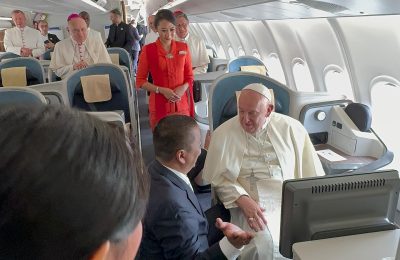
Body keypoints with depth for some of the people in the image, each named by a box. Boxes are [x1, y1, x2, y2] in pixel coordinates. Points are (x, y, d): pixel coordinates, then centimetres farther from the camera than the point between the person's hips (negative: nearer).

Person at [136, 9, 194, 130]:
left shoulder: (183, 48, 4)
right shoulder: (148, 50, -4)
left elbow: (189, 76, 10)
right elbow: (140, 81, 0)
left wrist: (183, 88, -11)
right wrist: (161, 90, -14)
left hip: (182, 104, 2)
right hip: (159, 104, -2)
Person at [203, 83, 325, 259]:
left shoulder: (291, 128, 4)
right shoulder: (223, 134, -1)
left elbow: (312, 172, 9)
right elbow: (218, 177, -1)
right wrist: (243, 200, -16)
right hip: (252, 204, -2)